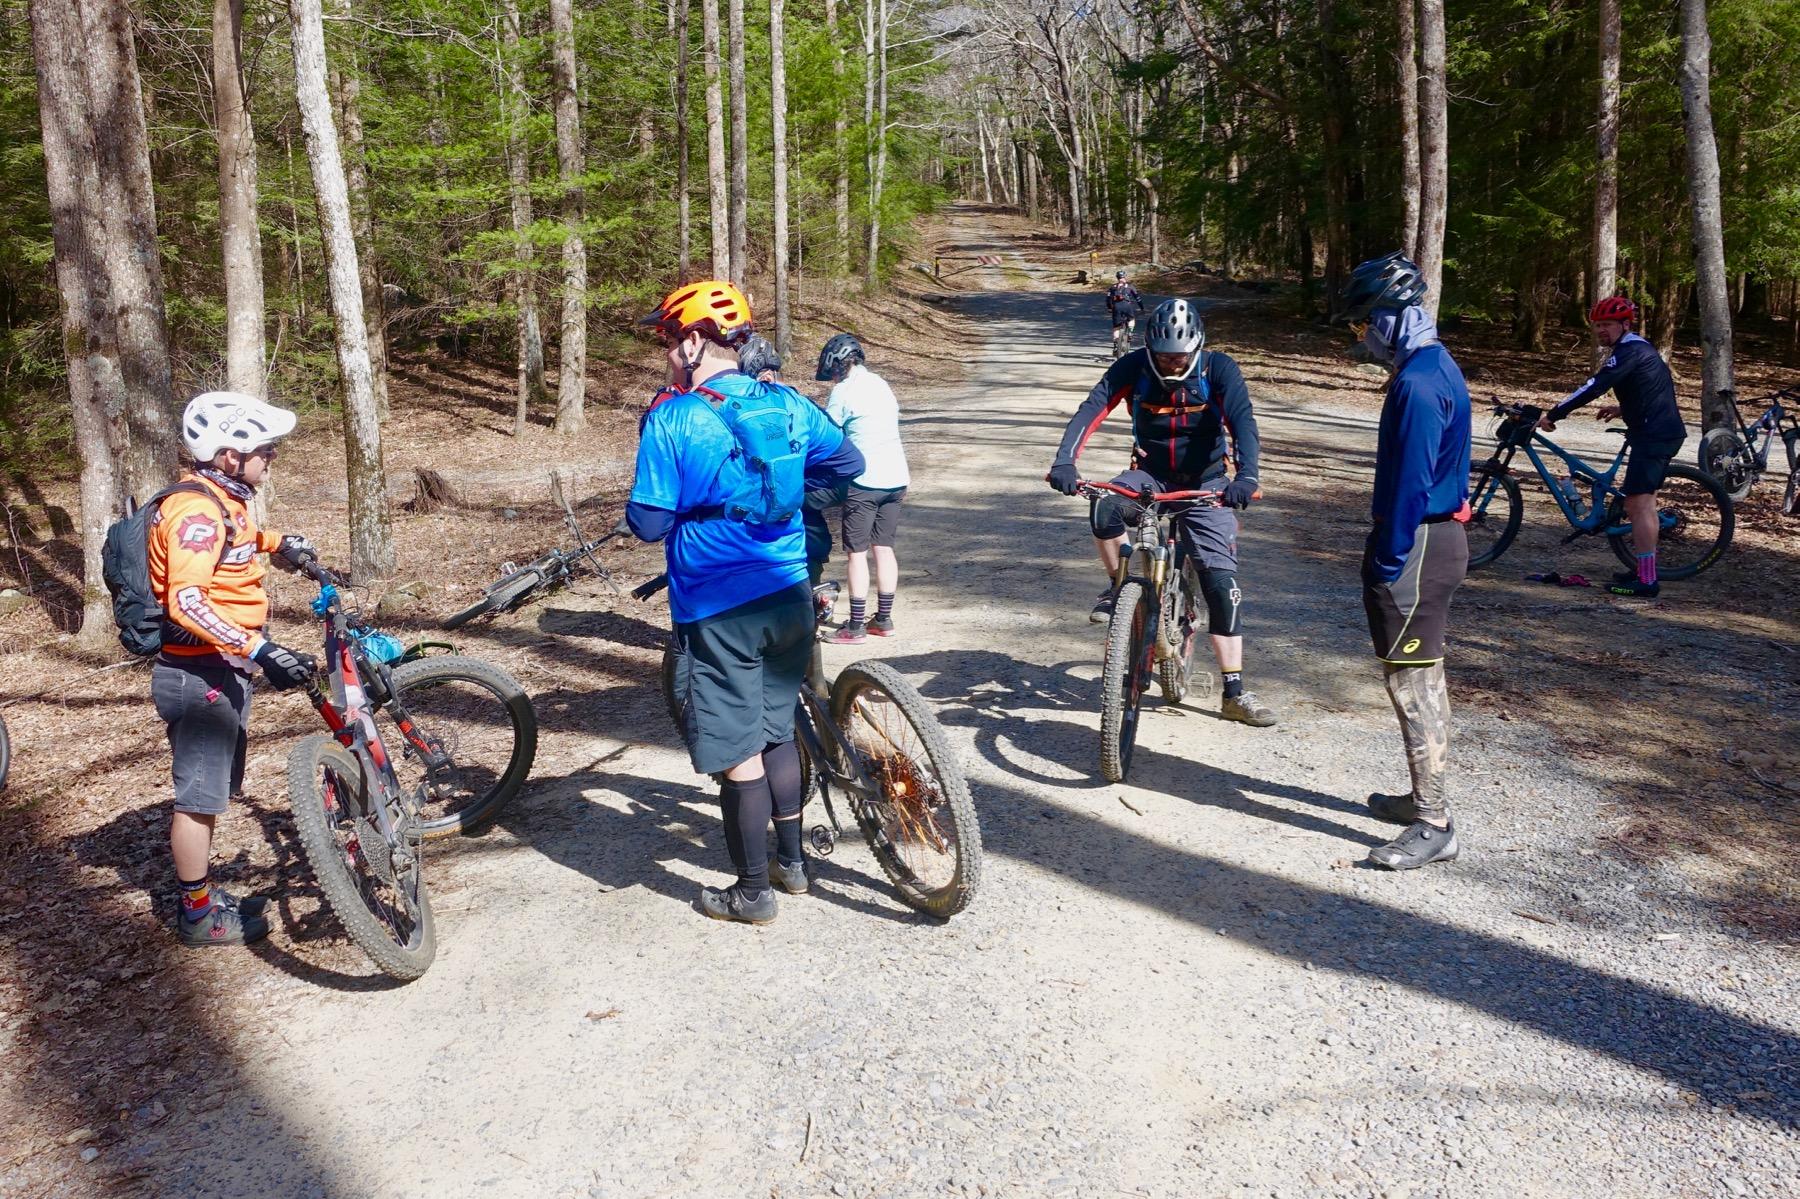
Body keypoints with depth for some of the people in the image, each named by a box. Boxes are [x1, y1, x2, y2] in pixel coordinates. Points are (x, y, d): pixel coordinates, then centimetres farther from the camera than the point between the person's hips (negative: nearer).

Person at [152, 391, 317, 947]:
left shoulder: (220, 500, 10)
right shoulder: (198, 510, -22)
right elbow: (187, 600, -34)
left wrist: (276, 542, 37)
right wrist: (259, 648, -41)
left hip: (220, 670, 10)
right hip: (200, 675, -10)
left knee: (213, 789, 20)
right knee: (199, 796, 2)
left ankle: (203, 891, 34)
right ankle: (199, 916, 14)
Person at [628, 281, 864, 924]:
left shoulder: (671, 420, -12)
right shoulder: (787, 404, 3)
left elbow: (650, 522, -13)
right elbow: (849, 462, 15)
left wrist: (635, 507, 9)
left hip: (718, 610, -5)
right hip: (789, 594, 6)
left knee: (739, 752, 5)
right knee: (777, 729, 21)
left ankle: (754, 891, 17)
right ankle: (791, 860, 33)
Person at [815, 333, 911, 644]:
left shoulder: (844, 390, -8)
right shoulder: (881, 384, 14)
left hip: (863, 480, -7)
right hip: (896, 478, 7)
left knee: (857, 552, -1)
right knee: (884, 548, 13)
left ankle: (856, 626, 0)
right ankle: (884, 619, 17)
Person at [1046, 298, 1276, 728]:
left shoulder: (1219, 369, -16)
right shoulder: (1133, 367, -14)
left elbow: (1243, 422, -27)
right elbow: (1091, 410, -23)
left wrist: (1246, 476, -46)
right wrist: (1064, 462, -40)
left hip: (1206, 481, -1)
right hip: (1151, 473, 1)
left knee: (1221, 578, -11)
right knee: (1105, 508, -33)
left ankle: (1235, 692, -5)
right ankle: (1119, 587, -6)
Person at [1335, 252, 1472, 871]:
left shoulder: (1418, 384, -21)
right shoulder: (1438, 367, 12)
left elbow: (1410, 484, -23)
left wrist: (1388, 562, -18)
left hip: (1416, 547, -11)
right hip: (1439, 537, 11)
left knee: (1412, 681, -5)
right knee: (1423, 675, 18)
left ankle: (1434, 826, 1)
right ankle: (1424, 797, 31)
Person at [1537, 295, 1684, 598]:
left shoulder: (1629, 350, -14)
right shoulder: (1637, 347, 18)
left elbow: (1594, 387, -24)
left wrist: (1553, 414, -22)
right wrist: (1623, 409, 21)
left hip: (1653, 436, -11)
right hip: (1664, 431, 11)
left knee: (1638, 504, -11)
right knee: (1644, 502, 17)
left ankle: (1646, 580, -11)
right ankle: (1645, 570, 23)